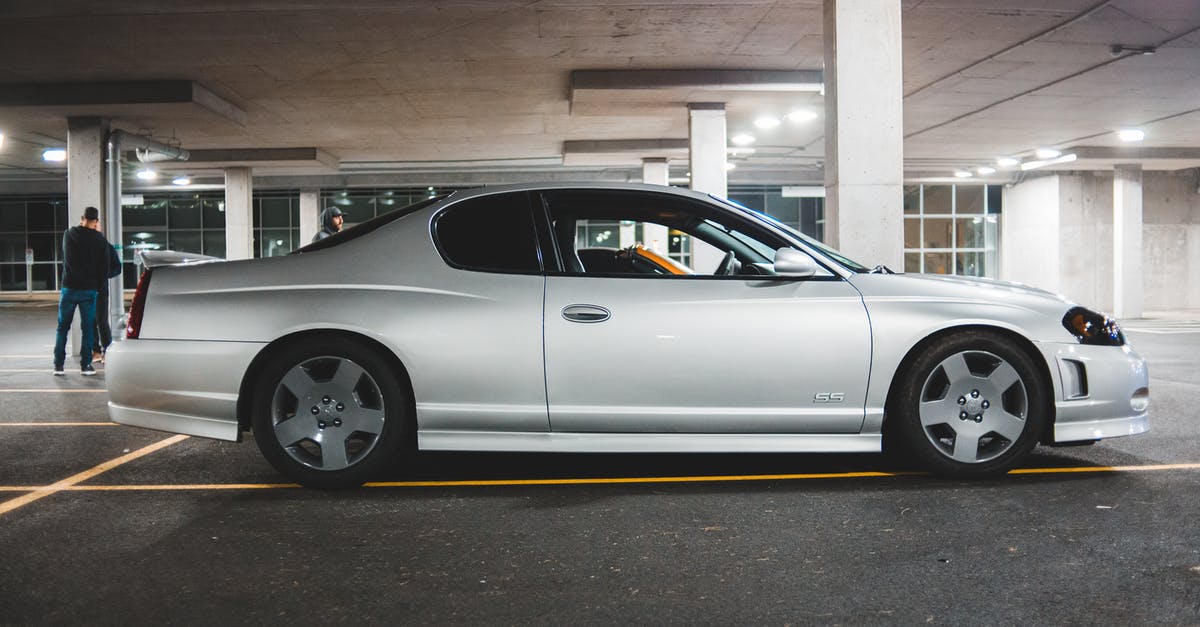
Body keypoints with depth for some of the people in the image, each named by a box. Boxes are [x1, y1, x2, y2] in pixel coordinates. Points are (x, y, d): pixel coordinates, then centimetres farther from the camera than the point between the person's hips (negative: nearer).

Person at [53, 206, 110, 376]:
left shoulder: (69, 234, 1)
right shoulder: (100, 240, -4)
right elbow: (104, 267, -2)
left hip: (69, 287, 1)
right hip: (90, 290, -1)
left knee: (62, 328, 10)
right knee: (88, 328, 5)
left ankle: (58, 365, 10)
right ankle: (85, 365, 3)